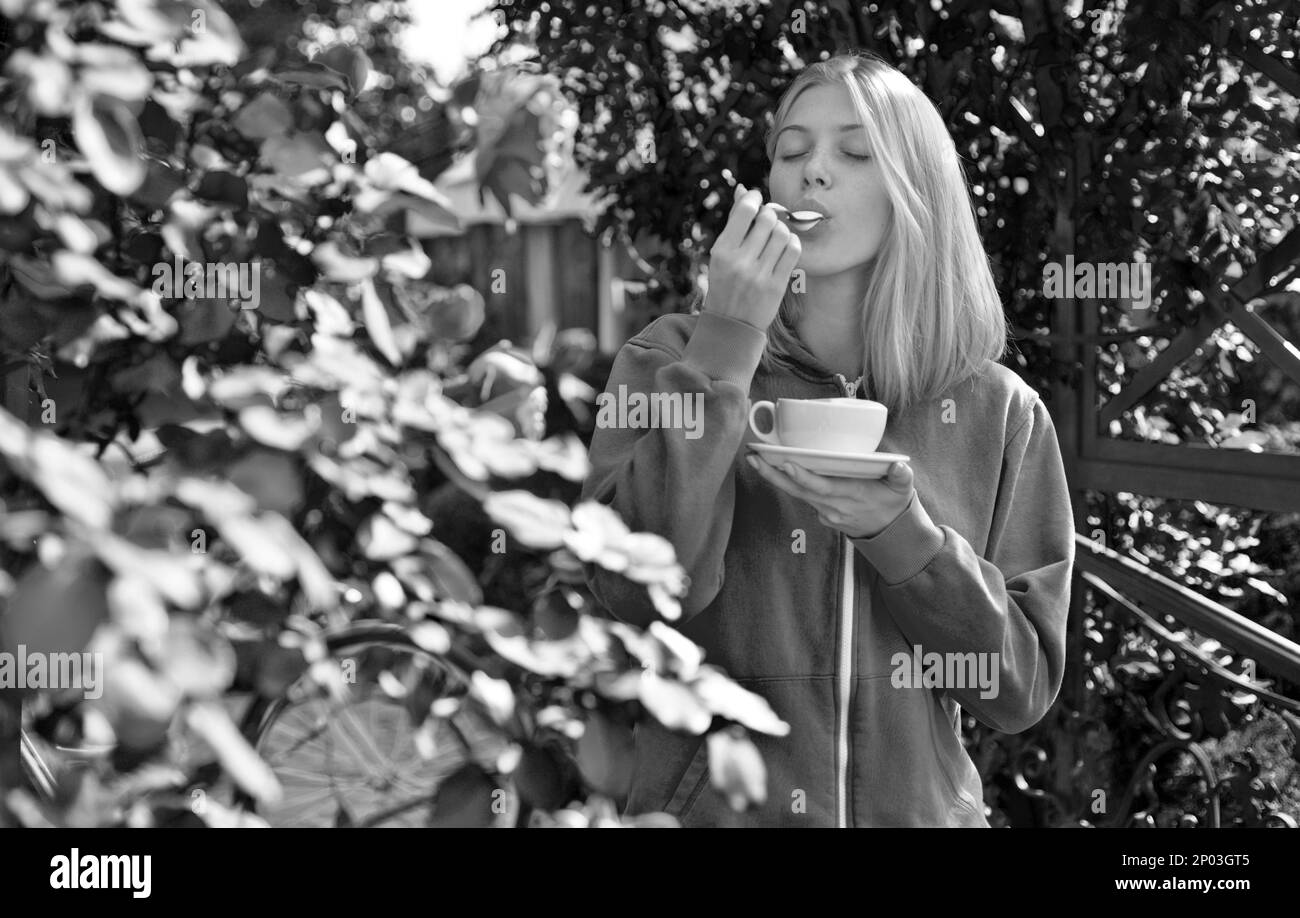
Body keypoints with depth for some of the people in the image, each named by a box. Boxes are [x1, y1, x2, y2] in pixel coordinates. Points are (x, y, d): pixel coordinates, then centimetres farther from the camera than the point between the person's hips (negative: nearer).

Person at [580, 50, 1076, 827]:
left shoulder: (998, 414, 0)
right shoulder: (672, 361, -3)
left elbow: (1023, 688, -3)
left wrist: (899, 534, -18)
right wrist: (727, 343, -19)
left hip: (917, 805, 1)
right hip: (708, 806, -1)